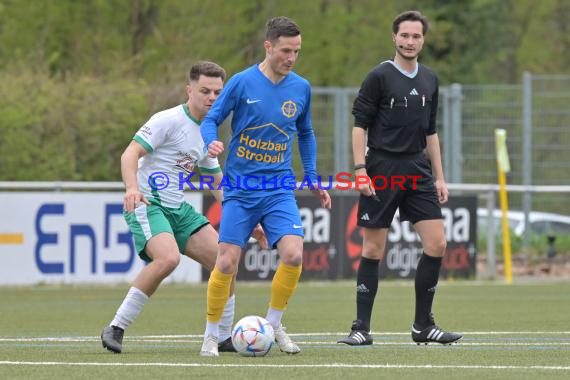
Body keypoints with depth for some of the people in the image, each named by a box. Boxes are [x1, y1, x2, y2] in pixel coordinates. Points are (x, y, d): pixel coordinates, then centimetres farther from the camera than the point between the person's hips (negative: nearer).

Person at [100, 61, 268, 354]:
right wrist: (132, 188, -37)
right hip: (146, 204, -8)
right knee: (168, 258, -32)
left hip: (178, 209, 8)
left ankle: (224, 338, 10)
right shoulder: (168, 121, -10)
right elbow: (130, 154, -18)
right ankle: (116, 329, -22)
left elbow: (218, 184, 25)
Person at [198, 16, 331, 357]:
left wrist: (313, 180, 16)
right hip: (240, 189, -2)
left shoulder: (301, 88, 5)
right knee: (227, 263, -8)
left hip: (279, 190, 2)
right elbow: (211, 120, 0)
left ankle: (274, 324, 6)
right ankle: (212, 333, 12)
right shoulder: (243, 82, -6)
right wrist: (212, 142, -23)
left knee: (294, 255, -16)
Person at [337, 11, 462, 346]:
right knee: (373, 250, -2)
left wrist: (439, 177, 15)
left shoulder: (429, 80, 13)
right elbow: (360, 125, -6)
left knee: (437, 245, -4)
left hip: (417, 171, 5)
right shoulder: (380, 76, -4)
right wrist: (360, 169, -14)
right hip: (382, 170, -5)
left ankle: (423, 325, 6)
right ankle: (362, 328, 4)